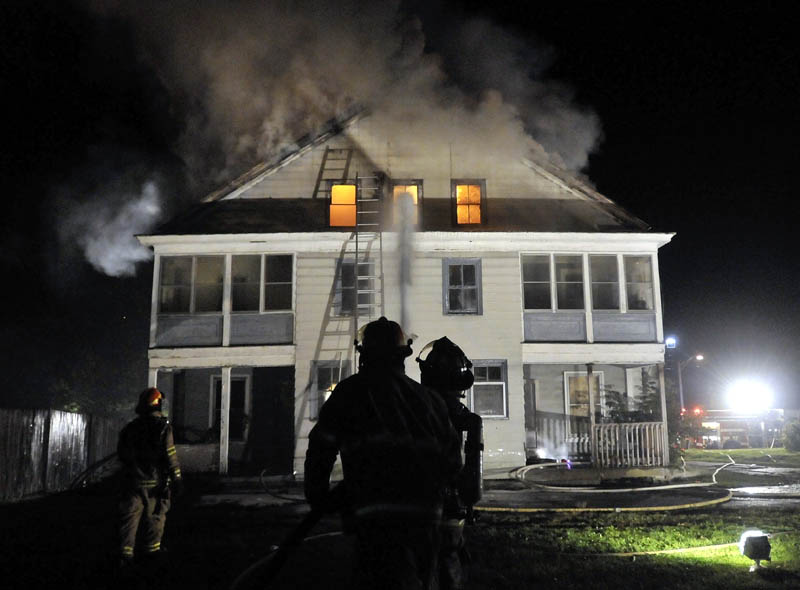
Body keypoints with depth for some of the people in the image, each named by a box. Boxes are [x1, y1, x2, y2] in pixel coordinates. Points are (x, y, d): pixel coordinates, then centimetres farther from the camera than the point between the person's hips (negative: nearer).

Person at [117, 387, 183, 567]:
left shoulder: (130, 427, 3)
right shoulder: (163, 427, -12)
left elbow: (121, 454, 11)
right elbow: (170, 456, -13)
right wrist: (176, 479, -8)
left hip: (132, 480, 3)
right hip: (155, 481, -3)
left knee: (130, 515, 4)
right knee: (155, 516, 12)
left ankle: (126, 552, -4)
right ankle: (152, 549, 20)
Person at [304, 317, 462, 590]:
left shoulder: (351, 391, 4)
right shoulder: (429, 397, 16)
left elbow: (321, 448, 3)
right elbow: (452, 458, 17)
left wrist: (317, 498, 16)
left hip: (380, 518, -6)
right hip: (428, 517, 6)